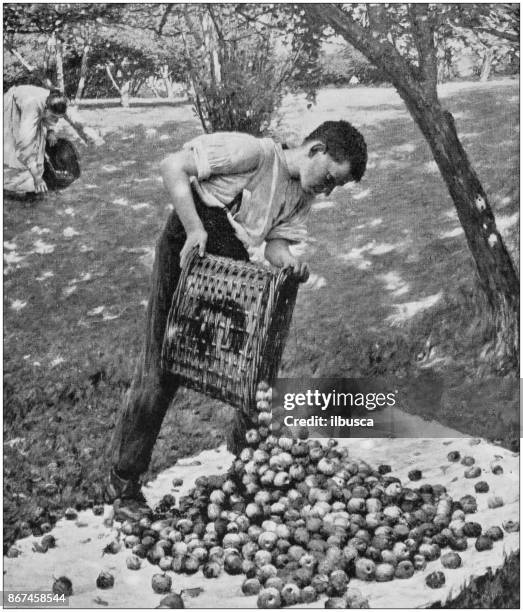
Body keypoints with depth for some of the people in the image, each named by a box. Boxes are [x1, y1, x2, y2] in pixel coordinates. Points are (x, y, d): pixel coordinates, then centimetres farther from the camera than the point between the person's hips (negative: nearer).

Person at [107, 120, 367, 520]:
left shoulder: (303, 196, 6)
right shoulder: (253, 152, -17)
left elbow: (276, 244, 2)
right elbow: (172, 167, -19)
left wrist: (289, 261, -21)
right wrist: (194, 228, -26)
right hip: (188, 251, -7)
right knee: (162, 367, -5)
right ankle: (123, 480, 8)